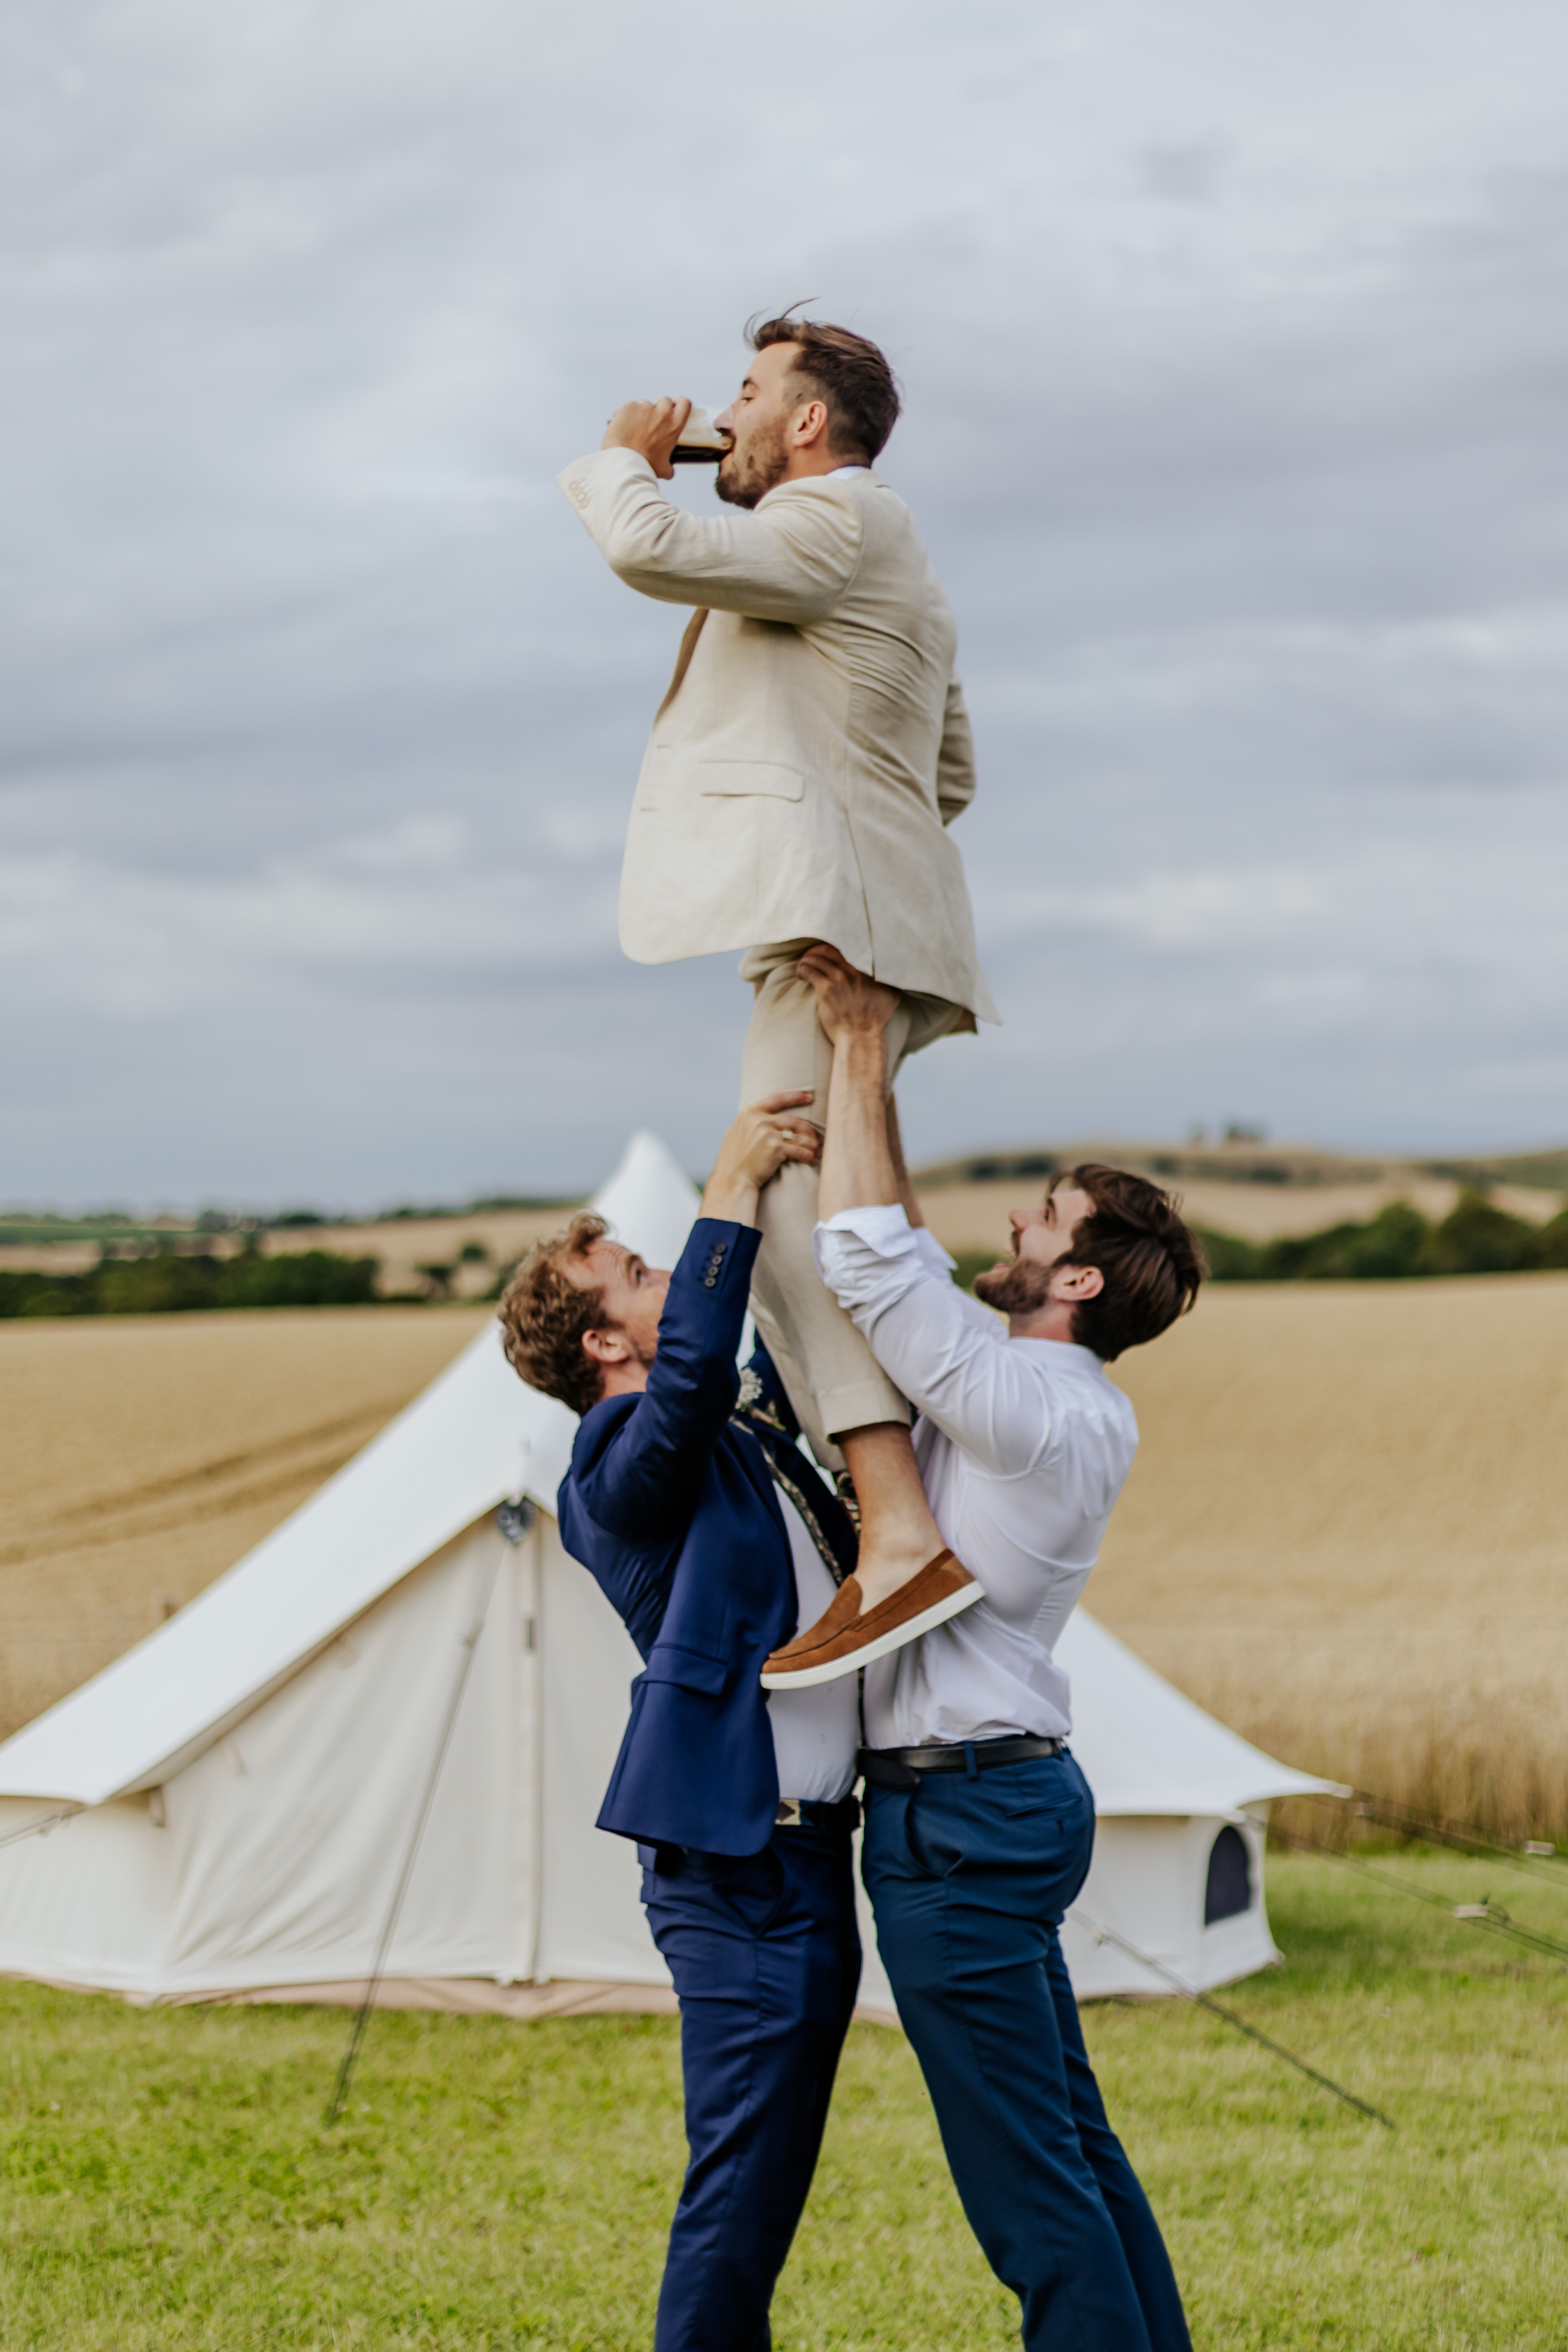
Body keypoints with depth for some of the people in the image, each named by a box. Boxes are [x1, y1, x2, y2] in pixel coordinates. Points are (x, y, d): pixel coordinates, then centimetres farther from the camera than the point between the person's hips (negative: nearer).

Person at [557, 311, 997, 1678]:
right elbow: (952, 780, 36)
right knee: (786, 1214, 14)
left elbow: (654, 551, -20)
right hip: (862, 921, 11)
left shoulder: (836, 517, -4)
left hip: (833, 924, -11)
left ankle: (903, 1537, -37)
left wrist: (623, 461, 1)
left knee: (791, 1201, -23)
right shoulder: (887, 559, 30)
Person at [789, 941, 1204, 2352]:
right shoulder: (1057, 1399, 10)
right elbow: (907, 1260, 20)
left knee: (1028, 2176, -6)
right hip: (1016, 1795, 10)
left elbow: (870, 1259, -21)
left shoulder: (1034, 1408, -18)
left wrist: (859, 1055, -13)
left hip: (960, 1814, -10)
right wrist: (866, 1068, 15)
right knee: (1072, 2143, 15)